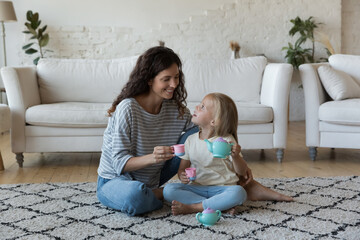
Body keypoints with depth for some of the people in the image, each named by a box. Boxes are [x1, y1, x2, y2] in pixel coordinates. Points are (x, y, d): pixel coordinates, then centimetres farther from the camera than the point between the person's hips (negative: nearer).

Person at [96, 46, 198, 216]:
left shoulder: (177, 109, -4)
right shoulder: (127, 109, -22)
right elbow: (120, 163, -23)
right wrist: (152, 158, -42)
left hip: (151, 180, 6)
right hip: (114, 181, -5)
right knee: (136, 195, -43)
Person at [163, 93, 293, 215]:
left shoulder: (227, 141, -4)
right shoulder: (190, 140, 7)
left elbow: (241, 171, -4)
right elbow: (182, 168, 11)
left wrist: (235, 156, -25)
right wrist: (182, 176, -13)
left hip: (222, 188, -3)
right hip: (197, 187, 3)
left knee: (238, 193, -35)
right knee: (168, 190, -22)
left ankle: (192, 207, -28)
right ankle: (222, 205, -24)